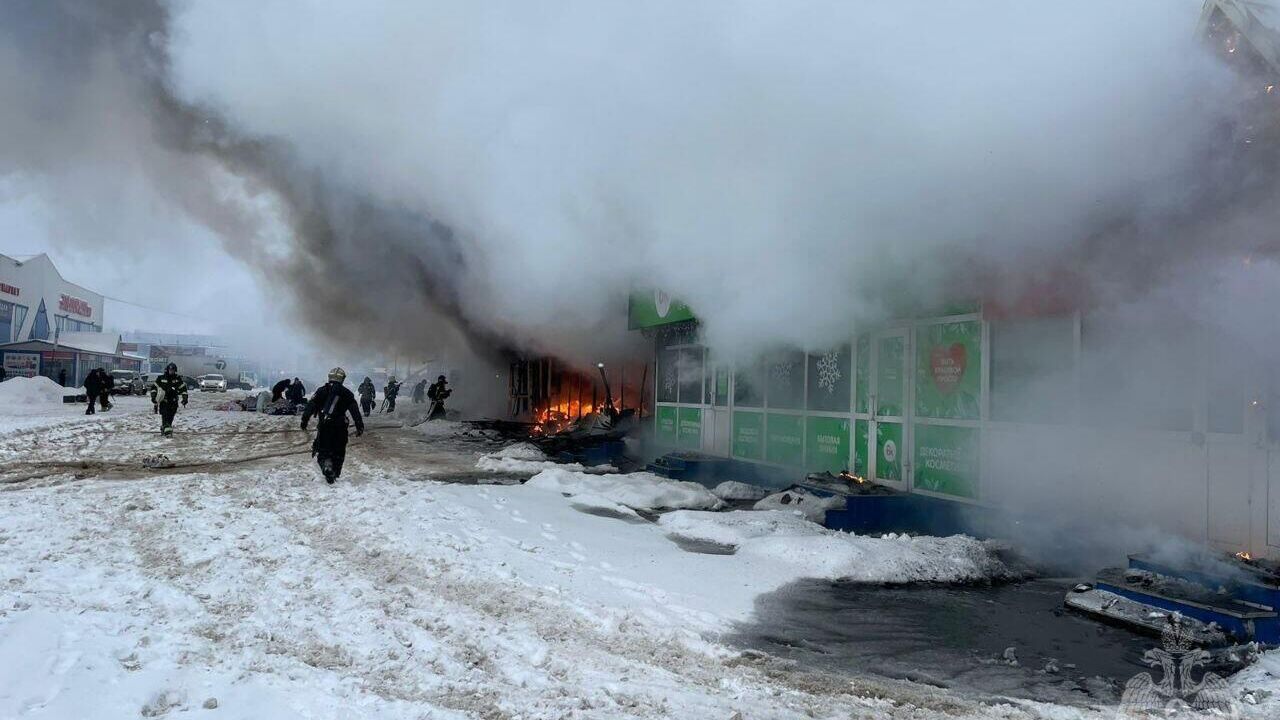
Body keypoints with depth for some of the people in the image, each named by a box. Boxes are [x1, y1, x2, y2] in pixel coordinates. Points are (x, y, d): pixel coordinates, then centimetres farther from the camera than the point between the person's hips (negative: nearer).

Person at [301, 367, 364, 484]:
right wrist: (360, 426, 0)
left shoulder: (322, 390, 6)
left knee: (323, 449, 6)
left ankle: (326, 464, -21)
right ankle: (335, 474, 17)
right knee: (338, 451, 13)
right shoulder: (346, 393, 4)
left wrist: (305, 419, 1)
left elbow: (311, 405, -1)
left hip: (324, 426, 0)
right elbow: (355, 411, -1)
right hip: (340, 426, 0)